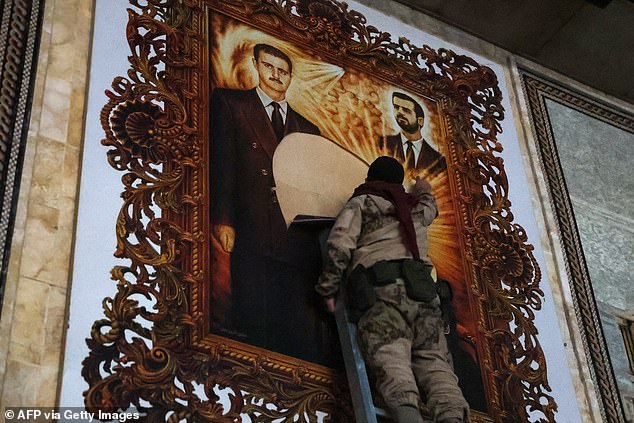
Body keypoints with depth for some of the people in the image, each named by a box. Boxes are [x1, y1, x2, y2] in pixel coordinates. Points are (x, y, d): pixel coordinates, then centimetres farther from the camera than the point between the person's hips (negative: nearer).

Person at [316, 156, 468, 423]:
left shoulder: (361, 203, 18)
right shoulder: (415, 207, 32)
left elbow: (340, 245, 1)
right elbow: (430, 208, 59)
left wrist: (328, 288, 6)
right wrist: (424, 191, 80)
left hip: (379, 289, -4)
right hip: (420, 289, 4)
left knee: (389, 355, -21)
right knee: (433, 359, -4)